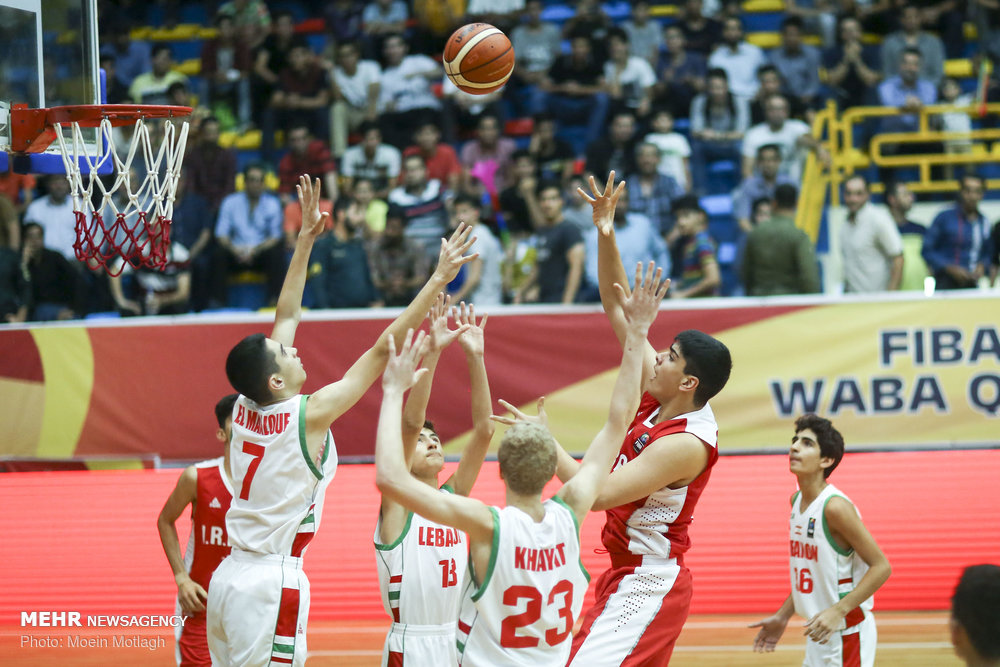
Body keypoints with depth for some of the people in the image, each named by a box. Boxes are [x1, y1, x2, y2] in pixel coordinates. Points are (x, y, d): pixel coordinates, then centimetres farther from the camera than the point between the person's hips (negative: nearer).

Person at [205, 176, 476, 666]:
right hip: (272, 584, -8)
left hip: (230, 578, 8)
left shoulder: (247, 409, 6)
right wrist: (438, 280, -8)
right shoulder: (307, 416, -13)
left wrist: (306, 239, 20)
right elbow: (383, 349, -11)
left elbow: (287, 317, 16)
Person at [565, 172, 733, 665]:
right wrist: (605, 235, -3)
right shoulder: (659, 399, 3)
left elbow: (599, 494, -29)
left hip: (647, 584, -10)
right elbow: (618, 311, 7)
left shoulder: (687, 444, -22)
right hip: (625, 575, 10)